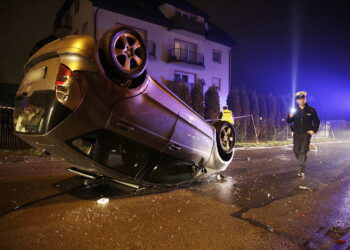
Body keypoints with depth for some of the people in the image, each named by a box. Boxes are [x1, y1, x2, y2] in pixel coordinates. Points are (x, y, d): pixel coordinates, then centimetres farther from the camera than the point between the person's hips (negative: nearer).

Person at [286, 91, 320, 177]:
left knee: (303, 152, -9)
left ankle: (301, 170, -8)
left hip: (306, 134, -3)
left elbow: (316, 121, 8)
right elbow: (288, 121, 4)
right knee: (296, 150, 10)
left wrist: (314, 130, -4)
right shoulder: (294, 110, 3)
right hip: (296, 133, 3)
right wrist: (290, 117, -18)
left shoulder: (311, 110, -1)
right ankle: (302, 164, 35)